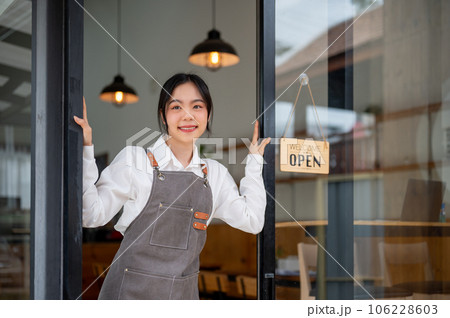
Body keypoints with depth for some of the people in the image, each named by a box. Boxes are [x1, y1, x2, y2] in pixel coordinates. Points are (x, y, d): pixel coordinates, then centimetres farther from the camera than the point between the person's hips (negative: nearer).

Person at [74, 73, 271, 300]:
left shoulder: (215, 173, 7)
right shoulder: (133, 160, -5)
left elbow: (252, 221, 9)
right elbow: (92, 214, -8)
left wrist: (254, 161, 11)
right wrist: (86, 149, -15)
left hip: (184, 291, 4)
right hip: (131, 290, -4)